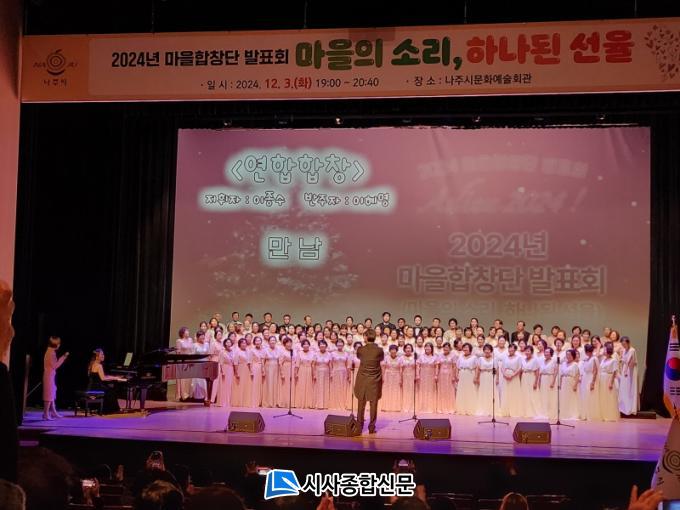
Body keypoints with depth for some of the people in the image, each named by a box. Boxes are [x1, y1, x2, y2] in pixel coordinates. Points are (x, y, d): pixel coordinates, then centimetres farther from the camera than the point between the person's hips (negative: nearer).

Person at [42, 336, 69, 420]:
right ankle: (46, 413, -3)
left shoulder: (51, 352, 11)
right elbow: (55, 365, -20)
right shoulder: (51, 353, -19)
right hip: (49, 376, -10)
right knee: (49, 394, -6)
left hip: (51, 375, 10)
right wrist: (63, 357, -17)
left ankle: (53, 412, 19)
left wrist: (63, 357, 11)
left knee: (52, 394, 13)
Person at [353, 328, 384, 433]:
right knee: (373, 405, 5)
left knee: (361, 404, 10)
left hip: (362, 380, 1)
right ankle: (371, 428, 6)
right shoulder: (379, 350, -10)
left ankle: (359, 427, 14)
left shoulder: (360, 349, -9)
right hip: (375, 381, -1)